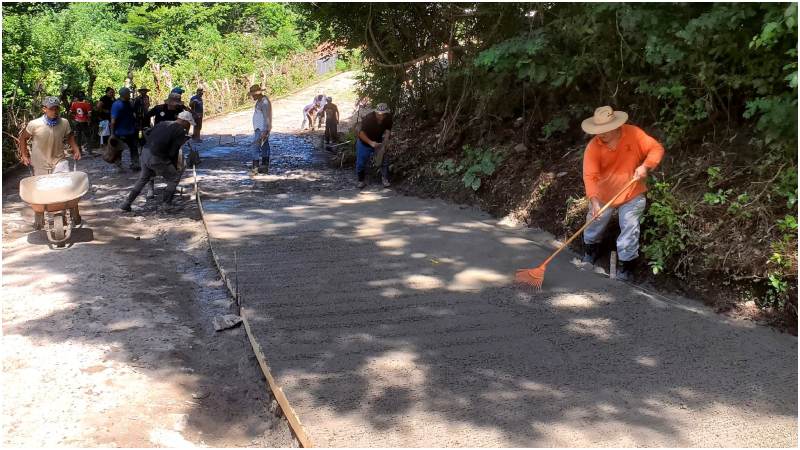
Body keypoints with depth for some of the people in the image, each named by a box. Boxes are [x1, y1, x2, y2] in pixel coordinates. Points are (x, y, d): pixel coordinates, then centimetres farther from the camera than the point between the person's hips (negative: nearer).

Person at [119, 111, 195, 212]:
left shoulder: (163, 123, 15)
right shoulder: (180, 131, -7)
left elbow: (148, 132, 18)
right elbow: (173, 153, -9)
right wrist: (175, 168, 4)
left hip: (145, 152, 7)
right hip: (157, 158, -7)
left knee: (143, 178, 26)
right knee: (174, 178, 11)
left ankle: (127, 203, 28)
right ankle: (165, 204, 9)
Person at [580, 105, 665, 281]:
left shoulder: (633, 133, -18)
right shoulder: (593, 147, -20)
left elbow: (657, 148, -12)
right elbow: (590, 176, -26)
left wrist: (645, 166, -30)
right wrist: (594, 200, -40)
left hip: (631, 194, -1)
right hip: (603, 194, 1)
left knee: (629, 230, -3)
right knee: (594, 225, 18)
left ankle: (627, 264, 16)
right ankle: (591, 250, 49)